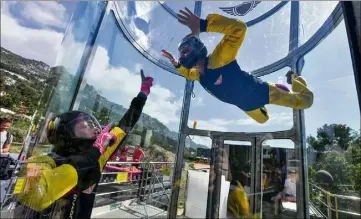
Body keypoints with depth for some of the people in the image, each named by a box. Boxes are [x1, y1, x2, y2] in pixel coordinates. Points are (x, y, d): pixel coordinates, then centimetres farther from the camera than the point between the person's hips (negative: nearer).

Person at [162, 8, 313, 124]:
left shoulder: (217, 60, -34)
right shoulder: (198, 74, -10)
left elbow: (239, 28, -46)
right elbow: (188, 73, 15)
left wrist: (202, 25, -52)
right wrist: (176, 63, -3)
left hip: (260, 92, -7)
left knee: (306, 100, 8)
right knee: (263, 119, 33)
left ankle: (292, 78, 34)